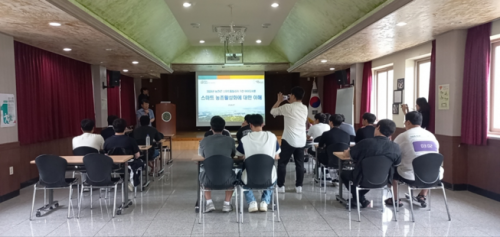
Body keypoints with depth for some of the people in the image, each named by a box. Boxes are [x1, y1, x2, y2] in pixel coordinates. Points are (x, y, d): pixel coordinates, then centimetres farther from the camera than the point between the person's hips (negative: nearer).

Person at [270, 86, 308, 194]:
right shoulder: (305, 108, 8)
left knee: (282, 163, 6)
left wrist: (279, 100, 13)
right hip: (301, 140, 6)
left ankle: (280, 186, 8)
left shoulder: (287, 107, -10)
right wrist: (291, 103, 25)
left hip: (289, 140, -5)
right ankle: (299, 186, 13)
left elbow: (272, 111, 2)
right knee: (300, 164, 10)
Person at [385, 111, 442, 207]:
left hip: (411, 178, -4)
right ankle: (423, 196, 31)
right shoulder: (431, 135, 8)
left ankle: (395, 200, 28)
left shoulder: (403, 136, -6)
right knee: (440, 168, 37)